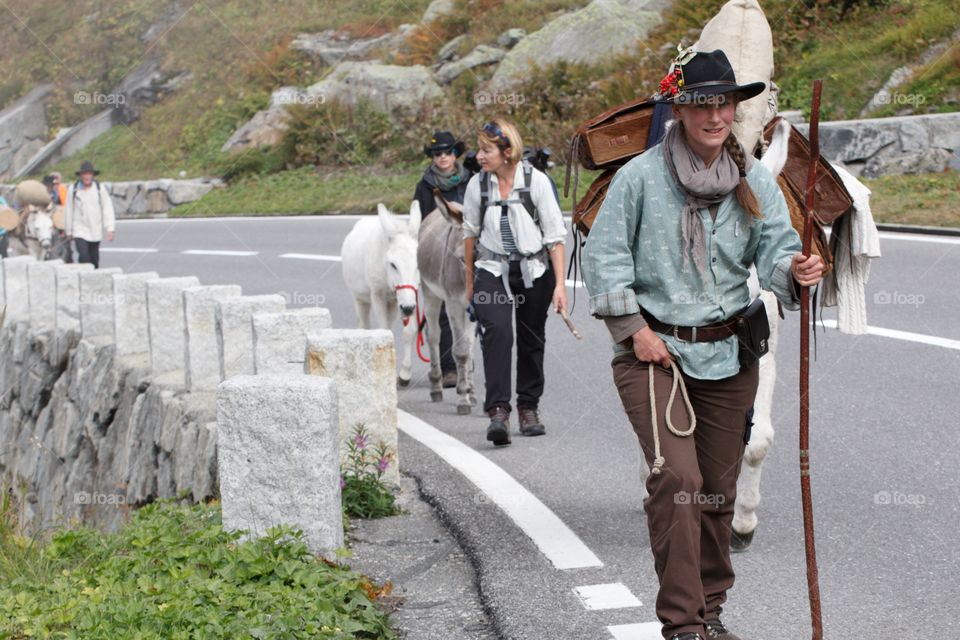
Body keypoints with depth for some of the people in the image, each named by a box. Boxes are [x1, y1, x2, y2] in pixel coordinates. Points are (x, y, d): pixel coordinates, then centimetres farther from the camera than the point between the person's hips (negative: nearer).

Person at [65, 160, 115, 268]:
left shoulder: (100, 188, -5)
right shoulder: (73, 189, -6)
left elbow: (107, 208, -2)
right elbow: (69, 211, 3)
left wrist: (110, 229, -8)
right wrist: (69, 231, 8)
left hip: (95, 231, 2)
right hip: (80, 230, -2)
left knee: (94, 259, 12)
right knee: (83, 256, -17)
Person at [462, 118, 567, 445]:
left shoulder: (536, 181, -10)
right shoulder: (477, 184, -2)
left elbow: (555, 235, -6)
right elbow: (470, 232, 12)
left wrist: (560, 284, -9)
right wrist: (470, 280, 18)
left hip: (534, 271, 0)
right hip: (492, 272, 0)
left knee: (531, 340, 9)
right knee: (497, 330, -22)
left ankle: (529, 408, 27)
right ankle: (498, 411, -27)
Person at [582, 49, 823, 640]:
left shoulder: (755, 181, 4)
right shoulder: (641, 176, -6)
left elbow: (774, 247, -2)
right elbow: (605, 256, -3)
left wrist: (794, 271, -25)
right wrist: (635, 328, -8)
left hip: (728, 353, 4)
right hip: (653, 349, -4)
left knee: (719, 489, 11)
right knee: (676, 476, -18)